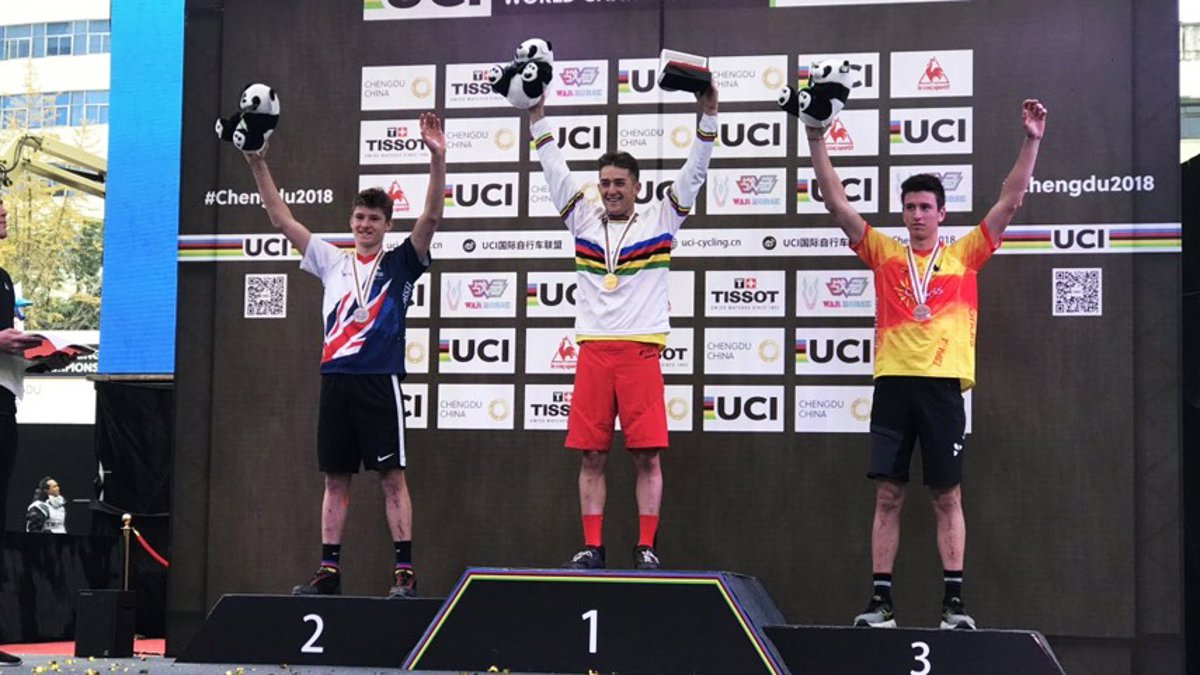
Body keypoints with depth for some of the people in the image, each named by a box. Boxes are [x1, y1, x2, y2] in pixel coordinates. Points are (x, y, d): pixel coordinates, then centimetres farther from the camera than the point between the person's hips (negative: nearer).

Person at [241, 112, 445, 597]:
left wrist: (437, 158, -21)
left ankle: (405, 572, -3)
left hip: (379, 380, -4)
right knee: (336, 479, 8)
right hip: (335, 379, 4)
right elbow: (282, 220, 16)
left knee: (392, 476, -4)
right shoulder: (333, 262, 16)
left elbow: (431, 217, -8)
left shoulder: (400, 264, 5)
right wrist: (258, 165, 9)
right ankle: (328, 570, 12)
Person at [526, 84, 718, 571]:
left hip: (641, 351, -2)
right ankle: (591, 548, 7)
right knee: (592, 456, 2)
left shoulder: (658, 224, 8)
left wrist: (707, 117, -3)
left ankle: (646, 548, 2)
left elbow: (693, 175, 4)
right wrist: (538, 118, 11)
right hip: (593, 351, 2)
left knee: (647, 455, -2)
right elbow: (556, 172, 15)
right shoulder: (584, 222, 14)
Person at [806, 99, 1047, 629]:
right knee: (887, 496, 2)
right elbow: (837, 204, 6)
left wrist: (1031, 142, -1)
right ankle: (881, 601, 5)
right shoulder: (885, 255, 11)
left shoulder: (964, 257, 9)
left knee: (948, 496, 2)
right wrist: (817, 142, 0)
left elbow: (1009, 203, 5)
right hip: (893, 384, 1)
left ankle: (953, 601, 5)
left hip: (943, 385, -1)